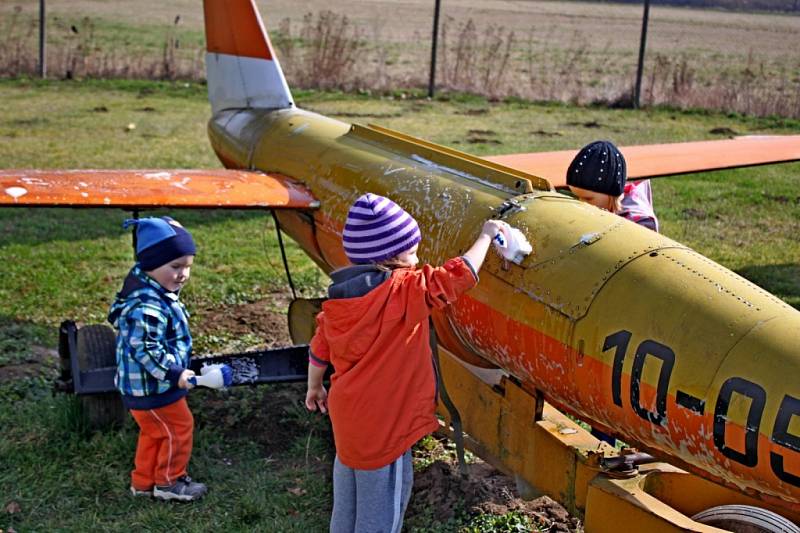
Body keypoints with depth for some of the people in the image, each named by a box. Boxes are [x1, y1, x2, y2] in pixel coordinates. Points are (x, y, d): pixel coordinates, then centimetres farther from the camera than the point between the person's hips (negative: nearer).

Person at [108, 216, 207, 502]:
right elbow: (146, 350, -32)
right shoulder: (147, 307, -31)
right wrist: (175, 373, -26)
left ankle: (143, 481, 36)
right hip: (152, 388, -10)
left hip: (144, 385, 10)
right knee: (179, 428, 6)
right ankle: (168, 482, 23)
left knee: (154, 432, 23)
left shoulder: (156, 293, 4)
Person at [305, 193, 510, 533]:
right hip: (382, 424, -8)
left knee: (348, 499, 23)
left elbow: (319, 351, 10)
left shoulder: (338, 297, 1)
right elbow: (456, 277, -21)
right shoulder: (403, 290, -21)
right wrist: (486, 236, -6)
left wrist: (314, 388, 26)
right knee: (382, 505, 6)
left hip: (346, 413, 8)